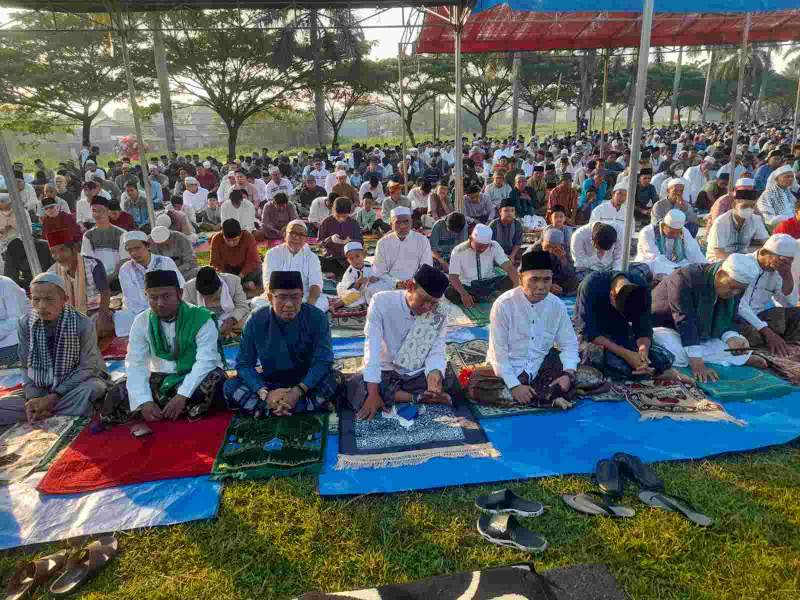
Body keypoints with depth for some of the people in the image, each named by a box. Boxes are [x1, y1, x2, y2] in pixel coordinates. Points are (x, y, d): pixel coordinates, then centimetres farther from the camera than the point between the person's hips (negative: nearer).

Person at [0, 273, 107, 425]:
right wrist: (33, 398, -20)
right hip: (40, 388, 3)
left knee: (90, 389, -37)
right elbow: (27, 367, -3)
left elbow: (87, 368, -16)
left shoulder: (83, 324, -19)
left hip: (79, 383, -3)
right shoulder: (24, 324, -7)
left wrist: (54, 397, -23)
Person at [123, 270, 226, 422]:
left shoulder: (201, 318, -16)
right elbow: (135, 364, -12)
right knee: (119, 392, -20)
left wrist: (182, 395, -35)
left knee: (215, 379, -36)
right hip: (162, 378, 4)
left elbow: (206, 361, -24)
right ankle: (191, 408, -23)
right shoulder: (141, 322, -4)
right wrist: (145, 401, -28)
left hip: (196, 377, -4)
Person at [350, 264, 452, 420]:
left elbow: (436, 353, -10)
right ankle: (418, 397, -19)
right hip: (385, 373, -1)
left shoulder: (439, 316, -8)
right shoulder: (381, 302, -18)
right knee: (354, 388, -30)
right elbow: (372, 348, -22)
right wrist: (373, 393, -29)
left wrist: (434, 375, -34)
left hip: (418, 376, 1)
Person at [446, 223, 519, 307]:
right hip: (467, 286, -1)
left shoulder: (494, 246, -7)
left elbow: (509, 267, -15)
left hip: (489, 284, 1)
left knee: (510, 280, -26)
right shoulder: (458, 251, -13)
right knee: (449, 292, -33)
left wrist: (516, 286, -34)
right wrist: (464, 294, -36)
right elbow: (453, 276, -18)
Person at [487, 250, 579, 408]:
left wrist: (568, 373, -16)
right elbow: (498, 351, -17)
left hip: (541, 367, 3)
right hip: (507, 368, -2)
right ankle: (548, 396, -19)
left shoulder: (557, 305, -6)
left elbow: (569, 343, 2)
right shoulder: (504, 304, -18)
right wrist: (514, 386, -23)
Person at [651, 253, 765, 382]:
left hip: (701, 332, 7)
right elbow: (684, 321, -34)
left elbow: (725, 321, 0)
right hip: (665, 326, -6)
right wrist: (697, 363, -39)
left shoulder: (735, 288, -6)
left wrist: (732, 338, -25)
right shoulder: (686, 278, -30)